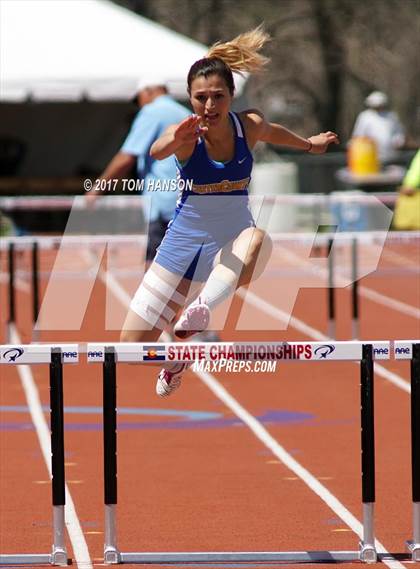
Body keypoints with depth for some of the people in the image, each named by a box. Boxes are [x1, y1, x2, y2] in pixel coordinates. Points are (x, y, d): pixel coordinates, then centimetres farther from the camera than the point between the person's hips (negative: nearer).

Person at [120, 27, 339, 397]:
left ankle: (200, 311, -55)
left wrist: (309, 144, 36)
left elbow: (272, 132, 17)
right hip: (186, 239, 0)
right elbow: (157, 151, -43)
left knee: (256, 241, -41)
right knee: (132, 347, 5)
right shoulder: (186, 134, -18)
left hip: (232, 240, 0)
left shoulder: (250, 126, -9)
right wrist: (175, 140, -67)